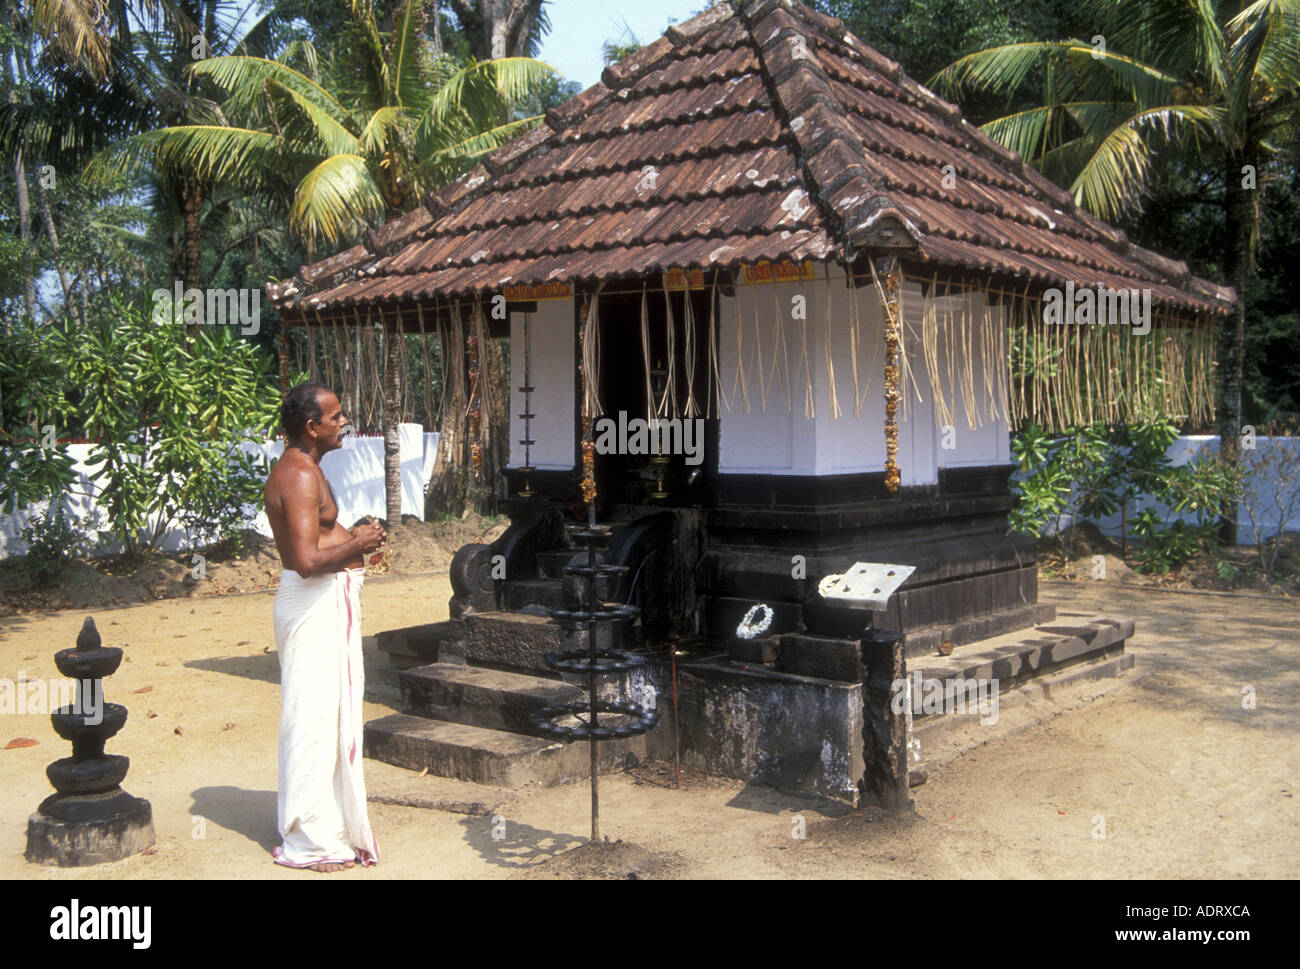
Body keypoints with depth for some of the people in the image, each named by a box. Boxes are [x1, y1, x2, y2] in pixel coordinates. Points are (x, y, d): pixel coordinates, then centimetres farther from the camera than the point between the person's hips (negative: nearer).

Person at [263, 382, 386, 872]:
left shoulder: (300, 469, 15)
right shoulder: (300, 476, -19)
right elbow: (307, 560, -27)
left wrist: (353, 536, 12)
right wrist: (356, 546, -14)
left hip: (329, 600, 11)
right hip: (314, 602, -11)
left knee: (333, 714, 17)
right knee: (314, 714, -4)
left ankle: (328, 824, 28)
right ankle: (310, 840, 6)